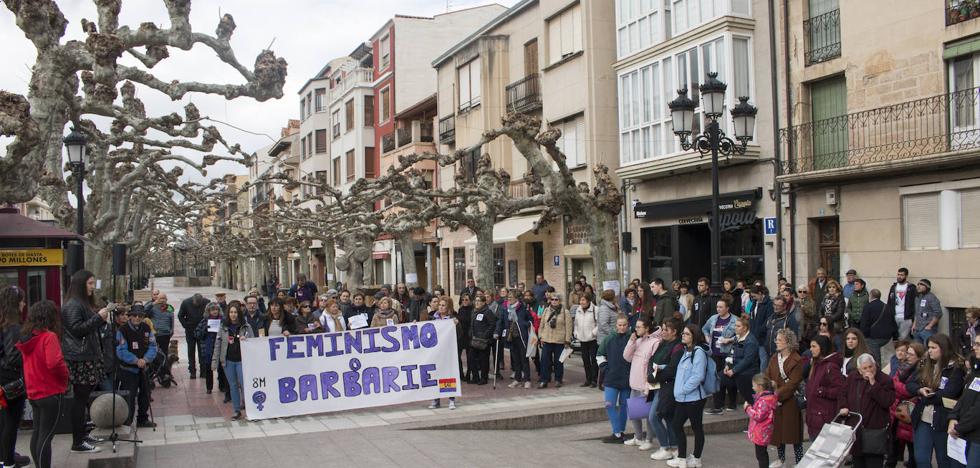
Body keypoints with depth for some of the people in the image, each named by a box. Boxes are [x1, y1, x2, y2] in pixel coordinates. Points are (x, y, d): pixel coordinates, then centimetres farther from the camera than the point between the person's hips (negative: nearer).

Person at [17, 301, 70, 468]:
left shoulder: (27, 337, 8)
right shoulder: (49, 336, -18)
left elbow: (32, 364, 17)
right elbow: (54, 363, -27)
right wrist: (65, 375, -11)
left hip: (34, 393, 8)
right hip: (51, 393, -8)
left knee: (37, 433, 17)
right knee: (46, 436, -4)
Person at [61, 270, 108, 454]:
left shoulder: (85, 303, 18)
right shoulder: (73, 305, -12)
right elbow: (76, 329, -19)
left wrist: (102, 319, 10)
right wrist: (98, 317, -17)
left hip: (87, 356, 10)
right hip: (78, 358, -10)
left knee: (83, 397, 13)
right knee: (80, 398, -6)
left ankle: (82, 434, 22)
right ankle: (78, 442, -2)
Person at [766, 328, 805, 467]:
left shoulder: (797, 361, -10)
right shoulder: (774, 359, 12)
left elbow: (793, 383, -16)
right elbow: (767, 376, 8)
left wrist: (778, 393, -19)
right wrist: (770, 384, -13)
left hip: (790, 401, -6)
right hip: (775, 401, 6)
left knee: (793, 431, -1)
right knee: (777, 430, 11)